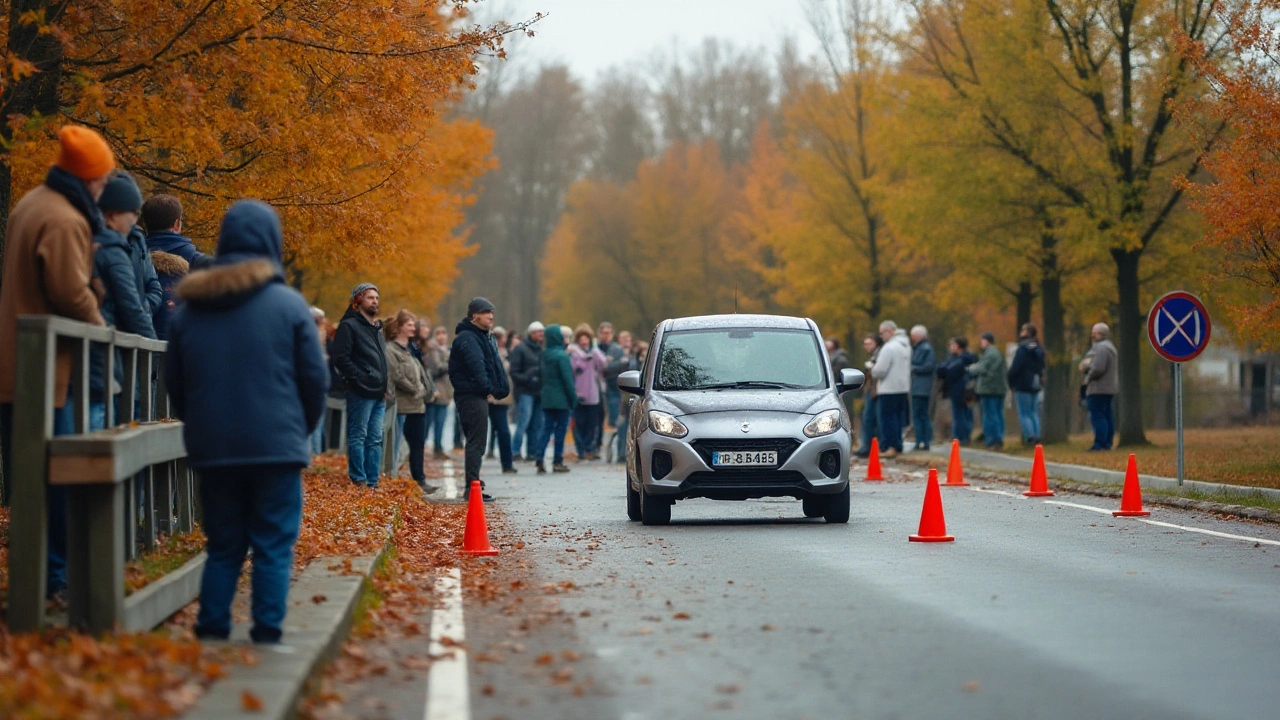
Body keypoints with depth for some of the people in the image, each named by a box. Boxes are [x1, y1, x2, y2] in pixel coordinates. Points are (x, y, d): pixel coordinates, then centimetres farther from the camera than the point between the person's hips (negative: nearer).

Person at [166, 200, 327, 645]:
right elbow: (315, 378, -3)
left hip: (211, 450, 4)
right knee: (273, 546, 1)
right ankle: (267, 635, -3)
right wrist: (303, 428, 12)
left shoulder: (189, 309, 7)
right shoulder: (288, 305, -6)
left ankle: (211, 632, 8)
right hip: (277, 446, -4)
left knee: (223, 545, 13)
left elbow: (174, 383, 13)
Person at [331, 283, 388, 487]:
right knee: (358, 436, -5)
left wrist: (384, 385, 15)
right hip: (361, 392, -9)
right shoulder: (349, 326, -5)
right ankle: (359, 481, -5)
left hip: (378, 394, 9)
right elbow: (340, 357, -15)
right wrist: (359, 378, -18)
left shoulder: (377, 328, 21)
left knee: (375, 439, 8)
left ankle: (372, 482, 11)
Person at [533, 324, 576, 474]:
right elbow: (567, 379, -15)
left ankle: (539, 458, -7)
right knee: (561, 428, 2)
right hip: (561, 399, -6)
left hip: (547, 398, 6)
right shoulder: (562, 356, -14)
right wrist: (573, 398, -8)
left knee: (546, 428, 7)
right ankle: (557, 462, 5)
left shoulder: (545, 355, 8)